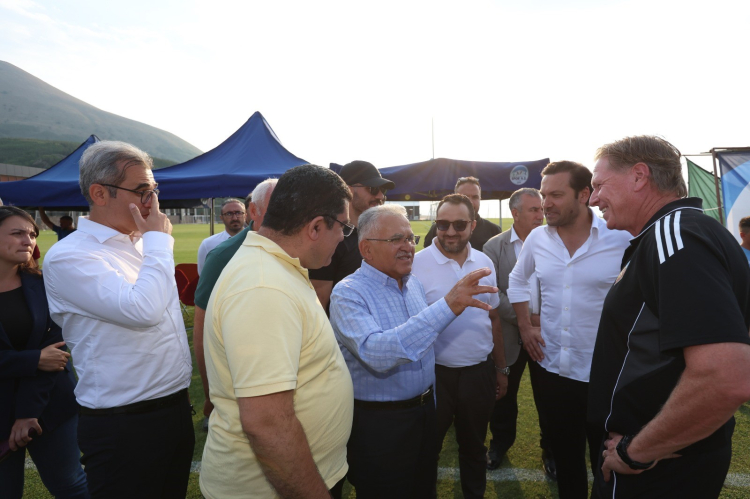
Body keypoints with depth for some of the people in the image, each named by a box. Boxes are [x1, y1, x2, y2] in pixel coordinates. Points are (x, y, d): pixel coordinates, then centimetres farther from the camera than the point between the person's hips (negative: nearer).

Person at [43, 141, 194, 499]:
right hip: (123, 426, -7)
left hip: (176, 405, 7)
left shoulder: (143, 244, 8)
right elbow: (143, 310, -30)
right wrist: (159, 240, -19)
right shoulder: (69, 257, -17)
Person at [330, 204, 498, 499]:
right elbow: (375, 354, -37)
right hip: (378, 424, -6)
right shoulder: (348, 293, -20)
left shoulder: (414, 285, 4)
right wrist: (448, 306, -42)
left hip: (424, 412, 7)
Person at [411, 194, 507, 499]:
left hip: (480, 371, 4)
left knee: (474, 447, 22)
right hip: (435, 372, -3)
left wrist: (501, 368, 13)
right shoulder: (417, 264, -12)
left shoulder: (484, 263, 2)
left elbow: (493, 319, 10)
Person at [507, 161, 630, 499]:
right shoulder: (537, 238, -1)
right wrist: (524, 326, 7)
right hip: (549, 366, 4)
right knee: (564, 455, 21)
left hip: (605, 372, -3)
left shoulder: (623, 239, -14)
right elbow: (517, 280, 14)